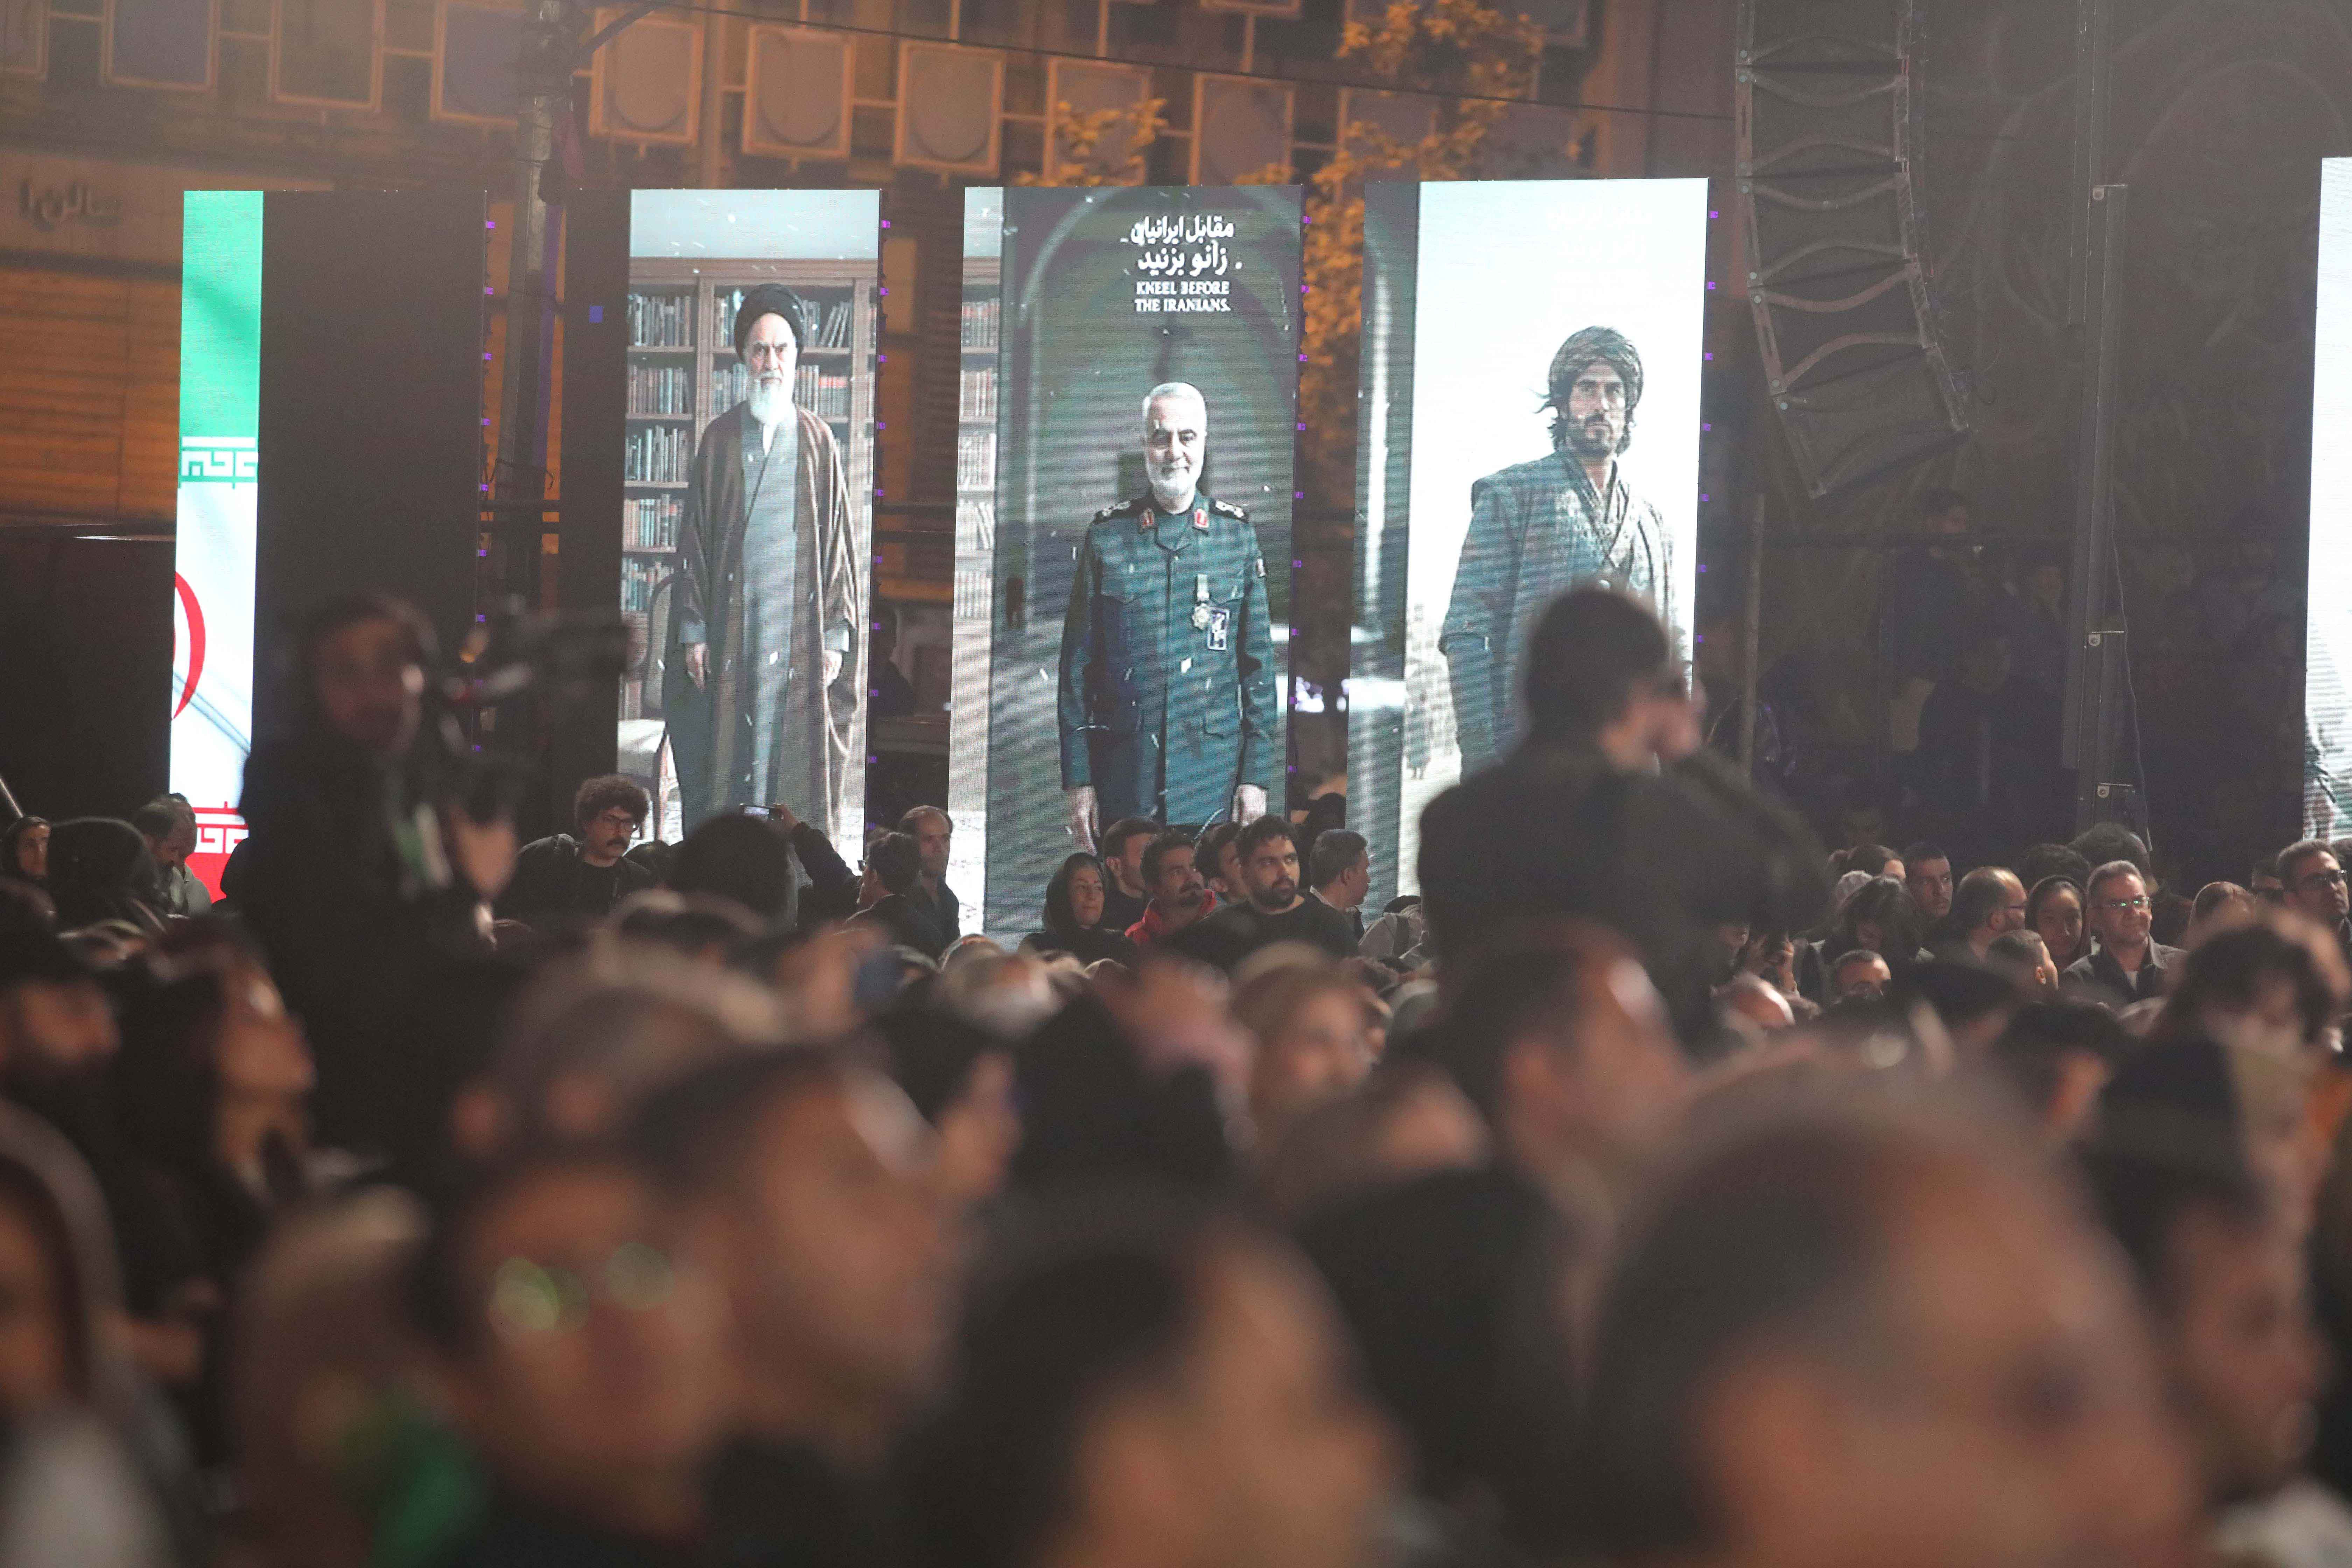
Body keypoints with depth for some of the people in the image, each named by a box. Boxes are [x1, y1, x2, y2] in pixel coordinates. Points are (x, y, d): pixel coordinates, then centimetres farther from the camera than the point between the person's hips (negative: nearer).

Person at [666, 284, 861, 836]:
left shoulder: (819, 443, 5)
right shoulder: (719, 440, 6)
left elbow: (836, 542, 5)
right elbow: (695, 540, 6)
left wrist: (836, 637, -1)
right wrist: (693, 631, -1)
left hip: (797, 634, 0)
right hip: (731, 629, 0)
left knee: (794, 764, -1)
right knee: (725, 765, -1)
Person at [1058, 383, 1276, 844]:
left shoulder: (1238, 534, 6)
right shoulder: (1108, 535, 5)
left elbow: (1259, 663, 7)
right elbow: (1078, 663, 6)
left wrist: (1257, 774, 1)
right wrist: (1077, 778, 0)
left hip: (1214, 772, 0)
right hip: (1124, 768, 0)